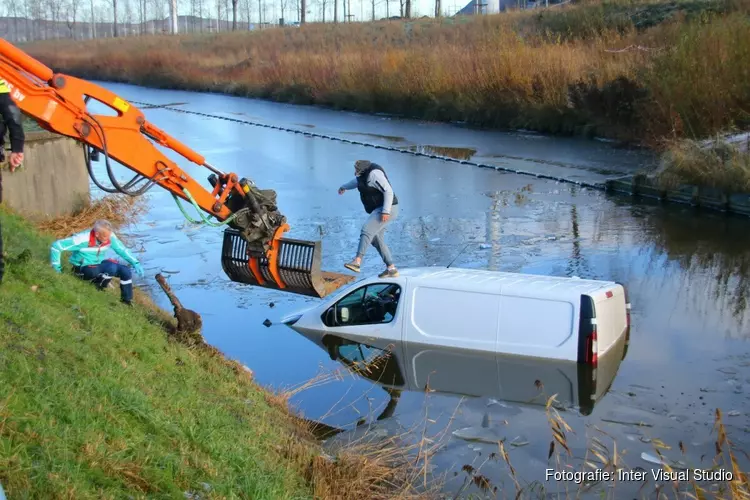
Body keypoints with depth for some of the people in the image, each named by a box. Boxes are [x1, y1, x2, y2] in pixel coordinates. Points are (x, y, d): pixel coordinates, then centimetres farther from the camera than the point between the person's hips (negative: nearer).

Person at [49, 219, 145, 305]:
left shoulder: (110, 237, -15)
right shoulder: (83, 239, -29)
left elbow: (122, 249, -1)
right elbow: (56, 246, -25)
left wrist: (135, 263, -11)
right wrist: (57, 267, -18)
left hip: (99, 263, 6)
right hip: (84, 268, -6)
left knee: (125, 270, -12)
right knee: (112, 267, -31)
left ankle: (127, 301, 5)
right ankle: (101, 286, -3)